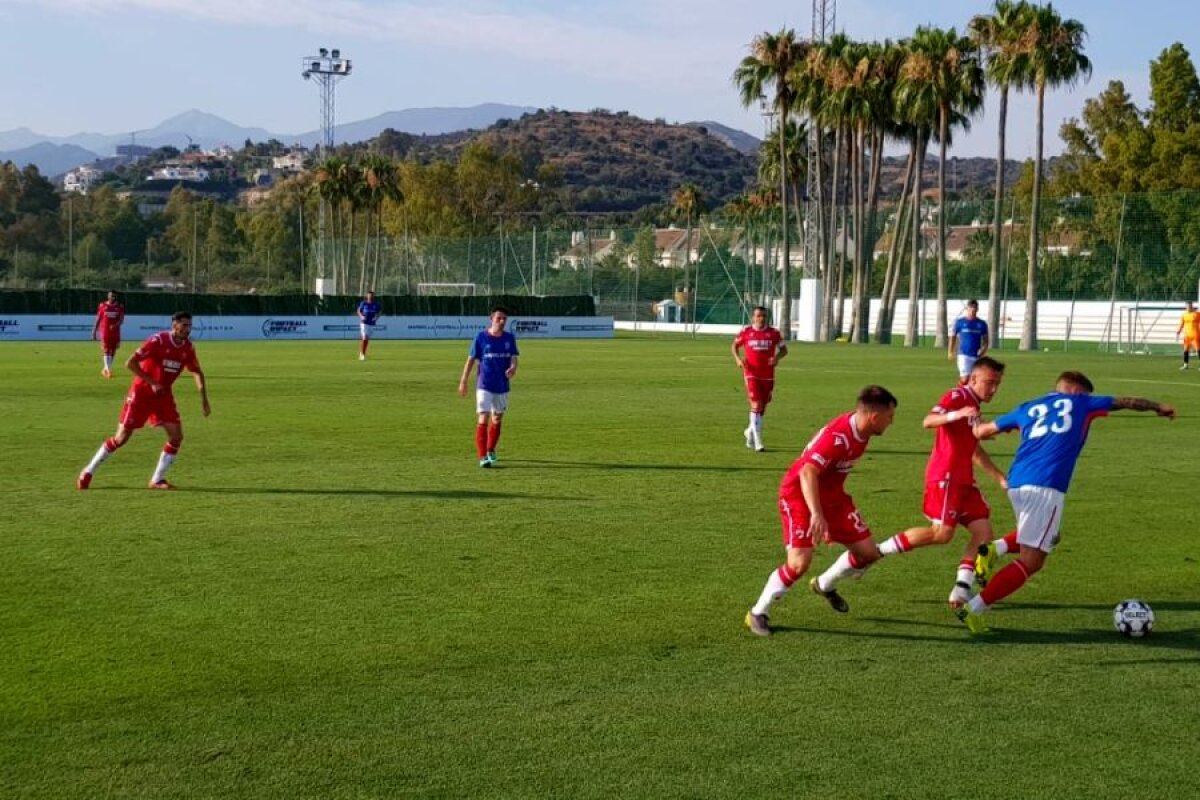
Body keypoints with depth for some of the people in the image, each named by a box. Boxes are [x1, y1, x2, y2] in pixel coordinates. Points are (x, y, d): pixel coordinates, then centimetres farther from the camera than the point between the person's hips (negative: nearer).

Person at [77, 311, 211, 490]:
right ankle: (88, 472, 13)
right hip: (141, 392, -5)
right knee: (122, 437, -3)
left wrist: (204, 400, 3)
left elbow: (197, 373, 12)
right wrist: (152, 383, -23)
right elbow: (130, 363, -21)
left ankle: (157, 480, 3)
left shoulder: (188, 348, -2)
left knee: (177, 436, -9)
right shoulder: (158, 341, -20)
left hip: (164, 394, 5)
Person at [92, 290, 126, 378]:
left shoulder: (120, 307, 2)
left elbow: (121, 319, -6)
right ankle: (108, 369, -17)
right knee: (106, 350, -11)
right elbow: (97, 320, 5)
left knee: (113, 351, 9)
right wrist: (94, 332, 3)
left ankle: (106, 369, 23)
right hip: (105, 331, -2)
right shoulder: (102, 306, 0)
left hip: (115, 331, 2)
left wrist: (116, 325, -26)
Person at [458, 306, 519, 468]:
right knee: (483, 419, -13)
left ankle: (491, 450, 35)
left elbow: (513, 358, -1)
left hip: (502, 386, 4)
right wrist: (463, 381, 1)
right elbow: (471, 359, 0)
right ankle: (482, 457, -13)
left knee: (497, 419, 15)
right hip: (484, 386, -4)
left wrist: (513, 367, -25)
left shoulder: (509, 338, 2)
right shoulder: (481, 337, -6)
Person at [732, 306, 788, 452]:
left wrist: (777, 357, -13)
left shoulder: (774, 333, 1)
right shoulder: (746, 332, 0)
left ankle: (750, 431, 37)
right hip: (752, 374, -3)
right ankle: (757, 442, -12)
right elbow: (734, 345, 13)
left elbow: (784, 349, 8)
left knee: (762, 407, 11)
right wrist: (738, 358, -5)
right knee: (756, 405, -13)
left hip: (768, 375, 3)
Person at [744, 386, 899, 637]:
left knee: (868, 552, 6)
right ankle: (758, 613, 1)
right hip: (800, 494, -8)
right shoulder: (837, 436, -32)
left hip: (831, 495, 8)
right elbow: (807, 472, -42)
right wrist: (816, 514, -52)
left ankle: (825, 586, 33)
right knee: (800, 562, -20)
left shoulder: (862, 429, -5)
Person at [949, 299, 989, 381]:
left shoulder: (982, 324, 6)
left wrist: (983, 350, -9)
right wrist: (950, 352, 0)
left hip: (977, 356, 3)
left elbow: (985, 341, 10)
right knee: (965, 378, -14)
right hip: (964, 355, -3)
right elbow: (953, 336, 7)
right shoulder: (959, 322, 1)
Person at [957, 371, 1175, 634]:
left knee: (1047, 539, 28)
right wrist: (1159, 407, 44)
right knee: (1031, 561, -4)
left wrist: (977, 426, 50)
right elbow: (1128, 402, 28)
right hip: (1045, 487, -6)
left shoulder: (1028, 408, 23)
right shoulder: (1080, 403, 17)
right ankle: (974, 609, -13)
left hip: (1016, 484, 6)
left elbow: (982, 431, 27)